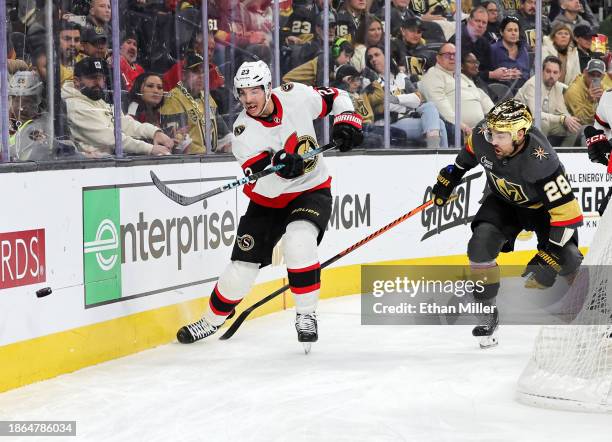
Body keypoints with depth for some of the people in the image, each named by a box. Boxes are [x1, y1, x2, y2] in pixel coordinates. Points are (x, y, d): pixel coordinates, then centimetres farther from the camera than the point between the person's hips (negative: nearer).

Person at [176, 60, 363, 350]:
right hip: (268, 200, 1)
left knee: (298, 242, -30)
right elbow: (258, 181, -30)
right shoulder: (244, 131, -18)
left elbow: (335, 98, 6)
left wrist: (346, 122, -11)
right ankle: (212, 320, 25)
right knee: (243, 265, 1)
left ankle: (306, 315, -14)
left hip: (311, 189, -1)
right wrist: (279, 164, -49)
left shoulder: (296, 96, -14)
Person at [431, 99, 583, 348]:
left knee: (567, 260, -18)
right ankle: (488, 311, -5)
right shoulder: (483, 136, -27)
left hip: (542, 205, -3)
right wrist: (449, 176, 11)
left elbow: (568, 213, -39)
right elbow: (469, 153, 2)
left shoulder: (541, 161, -41)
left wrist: (547, 258, -40)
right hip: (503, 201, 4)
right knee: (481, 244, -20)